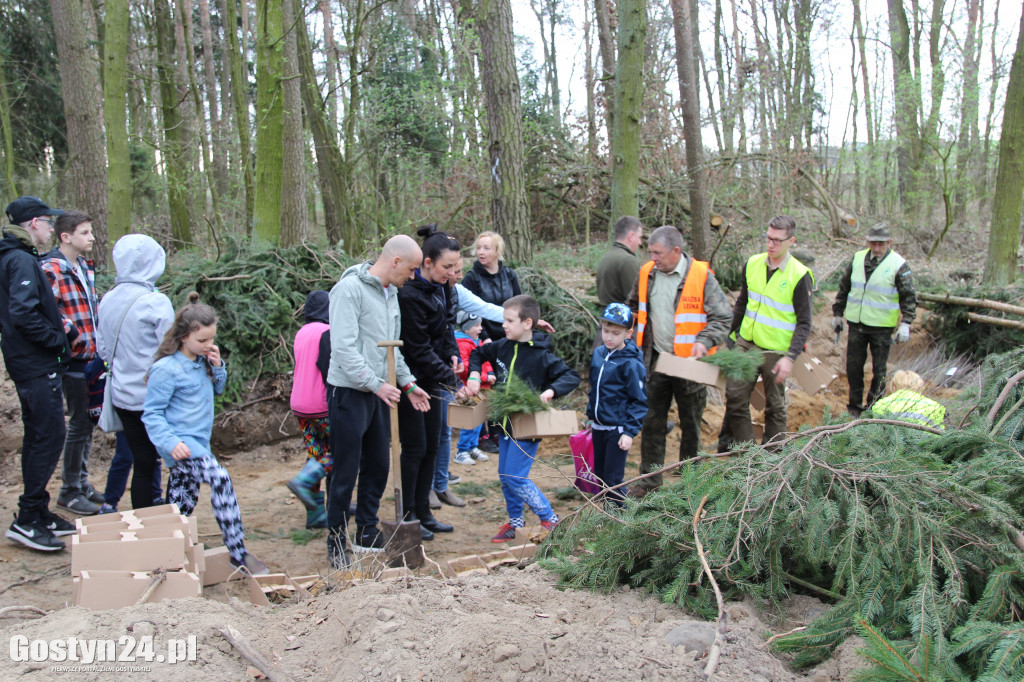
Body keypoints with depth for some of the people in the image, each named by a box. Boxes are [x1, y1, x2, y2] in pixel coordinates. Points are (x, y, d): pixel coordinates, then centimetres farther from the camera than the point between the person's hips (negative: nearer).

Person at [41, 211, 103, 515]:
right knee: (79, 423, -2)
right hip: (74, 359, -8)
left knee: (88, 422, 15)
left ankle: (82, 482, 29)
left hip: (93, 357, 8)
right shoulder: (51, 269, -13)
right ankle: (70, 491, 12)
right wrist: (74, 336, -16)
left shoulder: (86, 267, 13)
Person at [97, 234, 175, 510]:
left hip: (121, 395, 5)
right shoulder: (155, 302, -16)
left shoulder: (107, 300, 3)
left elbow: (102, 349, 12)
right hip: (152, 395, -5)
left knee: (142, 462, 14)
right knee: (151, 464, 5)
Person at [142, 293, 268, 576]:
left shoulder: (202, 360, 7)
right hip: (180, 443, -9)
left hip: (198, 442, 9)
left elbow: (217, 390, 20)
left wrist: (217, 367, 1)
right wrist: (170, 442, -27)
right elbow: (151, 414, -13)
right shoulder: (166, 369, -15)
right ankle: (238, 554, -23)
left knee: (183, 505, 16)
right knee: (220, 477, -25)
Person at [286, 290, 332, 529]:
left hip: (300, 405, 8)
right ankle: (304, 481, -13)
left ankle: (315, 514, 11)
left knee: (315, 453, 10)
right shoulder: (326, 332, -12)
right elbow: (328, 368, -18)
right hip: (322, 405, -8)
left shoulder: (301, 333, 13)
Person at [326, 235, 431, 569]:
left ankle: (367, 533, 28)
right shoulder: (350, 288, -14)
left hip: (379, 393, 8)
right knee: (346, 471, 0)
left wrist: (408, 383, 12)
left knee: (378, 466, 14)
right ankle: (336, 543, 13)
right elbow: (343, 347, -20)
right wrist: (376, 384, -23)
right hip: (349, 392, -8)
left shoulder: (391, 293, 13)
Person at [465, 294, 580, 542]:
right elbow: (477, 353, 19)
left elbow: (572, 377, -17)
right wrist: (474, 374, 2)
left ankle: (549, 518, 10)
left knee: (515, 477, -8)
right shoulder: (502, 347, 2)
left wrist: (550, 391, -32)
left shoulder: (542, 356, -16)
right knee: (504, 476, 14)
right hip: (505, 424, 7)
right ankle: (515, 521, 32)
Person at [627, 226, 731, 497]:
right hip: (656, 360, 4)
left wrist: (705, 341, -25)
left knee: (690, 424, 10)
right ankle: (649, 478, 21)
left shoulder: (701, 276, -12)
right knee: (652, 421, 9)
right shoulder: (647, 273, 2)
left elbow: (722, 318, -9)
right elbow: (635, 307, 21)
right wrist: (635, 337, 12)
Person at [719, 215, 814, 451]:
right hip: (746, 344, 5)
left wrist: (791, 357, -19)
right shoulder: (753, 263, 2)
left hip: (775, 351, -5)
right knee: (735, 397, 4)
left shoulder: (799, 275, -12)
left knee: (774, 405, 8)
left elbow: (804, 323, -10)